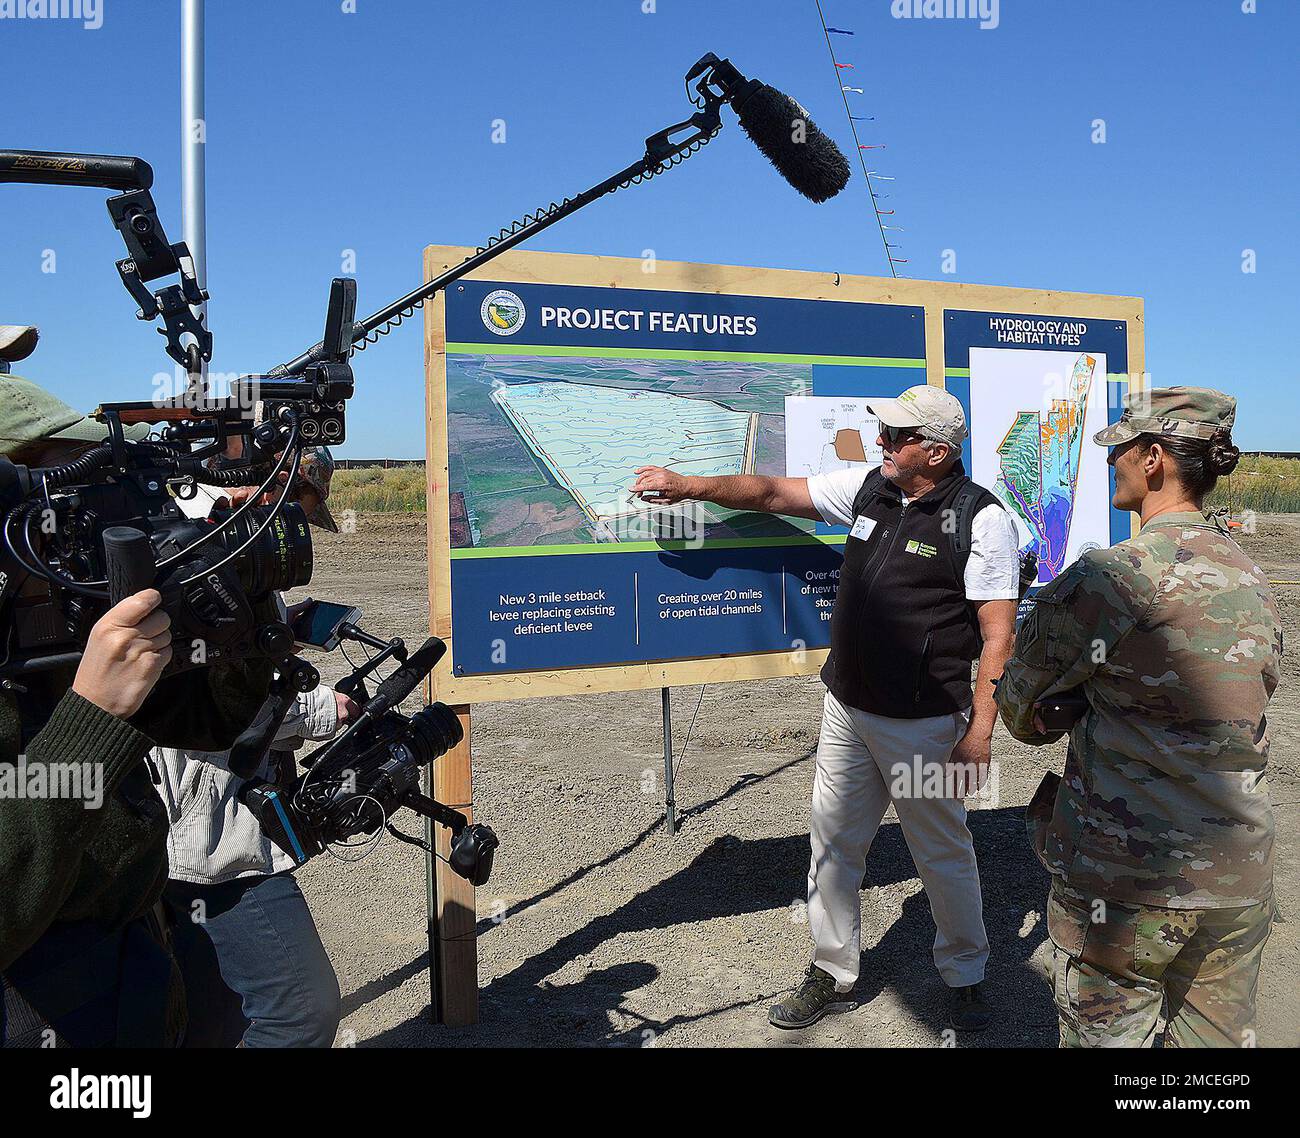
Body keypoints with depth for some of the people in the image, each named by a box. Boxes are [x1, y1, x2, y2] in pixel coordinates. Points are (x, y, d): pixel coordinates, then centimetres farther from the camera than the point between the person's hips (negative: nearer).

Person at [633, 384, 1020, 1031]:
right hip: (846, 709, 6)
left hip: (925, 723, -5)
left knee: (943, 854, 12)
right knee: (834, 843, 14)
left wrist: (979, 733, -17)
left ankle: (964, 978, 36)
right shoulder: (867, 488, 3)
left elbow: (997, 636, -14)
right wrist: (689, 486, -1)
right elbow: (772, 494, 8)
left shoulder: (981, 518, -13)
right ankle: (831, 972, 33)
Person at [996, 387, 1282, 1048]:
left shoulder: (1111, 577, -17)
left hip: (1129, 878, -6)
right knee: (1217, 1036, 20)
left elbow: (1019, 705, -8)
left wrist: (1043, 727, 15)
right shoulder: (1252, 580, 5)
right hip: (1239, 878, 7)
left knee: (1106, 1035, 11)